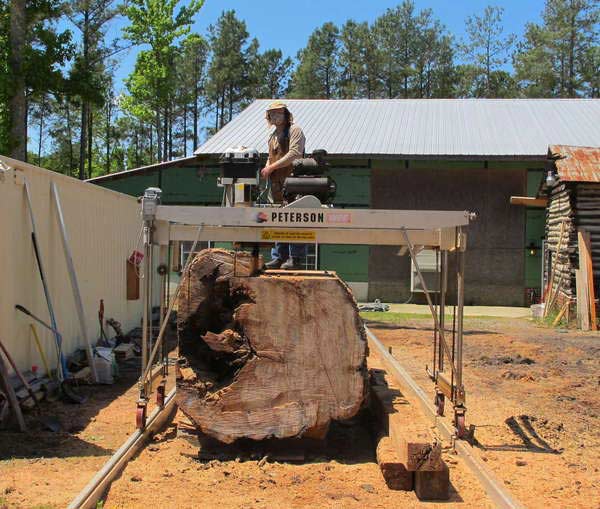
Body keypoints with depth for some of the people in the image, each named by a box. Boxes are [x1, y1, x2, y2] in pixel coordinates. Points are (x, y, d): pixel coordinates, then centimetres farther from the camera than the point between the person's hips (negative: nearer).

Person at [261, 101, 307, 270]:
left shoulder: (294, 130, -1)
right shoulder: (273, 136, 23)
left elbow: (294, 154, -13)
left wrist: (272, 167, -14)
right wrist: (266, 169, 7)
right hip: (277, 184, 8)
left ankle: (295, 259, -8)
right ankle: (279, 257, 12)